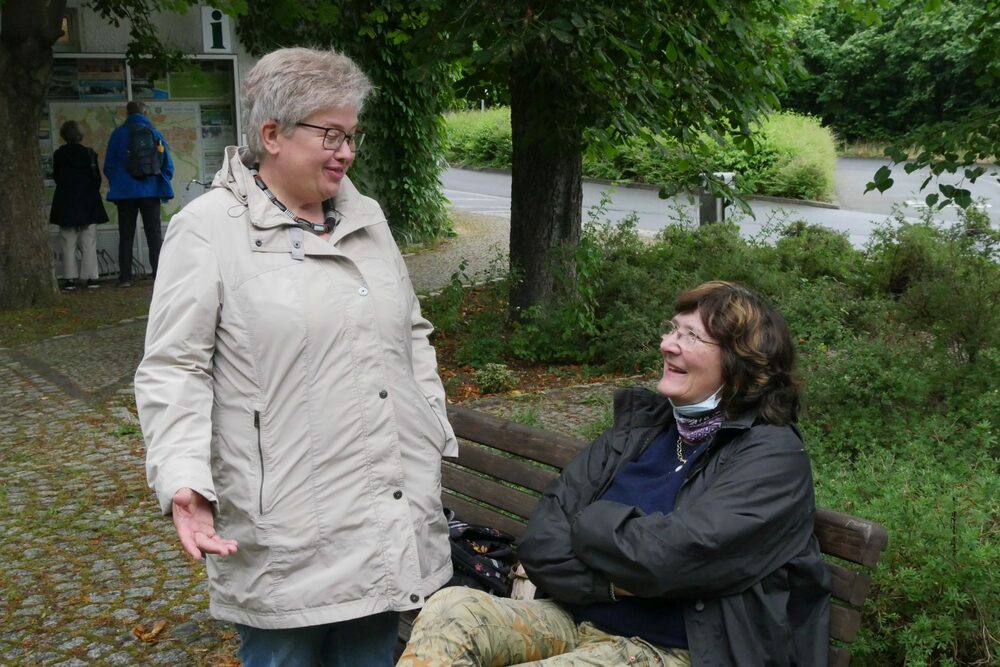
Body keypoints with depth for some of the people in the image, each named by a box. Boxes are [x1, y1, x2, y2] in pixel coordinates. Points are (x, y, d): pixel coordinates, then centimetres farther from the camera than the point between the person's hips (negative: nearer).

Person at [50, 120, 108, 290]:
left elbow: (56, 177, 6)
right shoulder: (89, 153, -4)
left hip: (66, 203, 0)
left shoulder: (58, 154, -3)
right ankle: (91, 277, 1)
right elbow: (97, 178, 0)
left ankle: (70, 278, -1)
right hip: (88, 202, 0)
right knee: (89, 244, 4)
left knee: (68, 244, 3)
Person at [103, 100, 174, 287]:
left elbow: (108, 166, 4)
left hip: (125, 192, 0)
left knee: (126, 236, 5)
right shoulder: (154, 133, 2)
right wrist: (162, 185, 15)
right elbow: (168, 165, 3)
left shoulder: (118, 133, 1)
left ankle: (125, 277, 1)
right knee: (154, 234, 4)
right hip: (150, 191, 0)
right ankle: (160, 274, -2)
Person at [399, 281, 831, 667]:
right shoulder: (640, 427, 10)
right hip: (578, 621, 6)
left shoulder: (773, 458, -7)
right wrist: (612, 582, -15)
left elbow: (661, 556, -21)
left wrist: (585, 523, -4)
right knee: (451, 611, -22)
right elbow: (540, 544, 1)